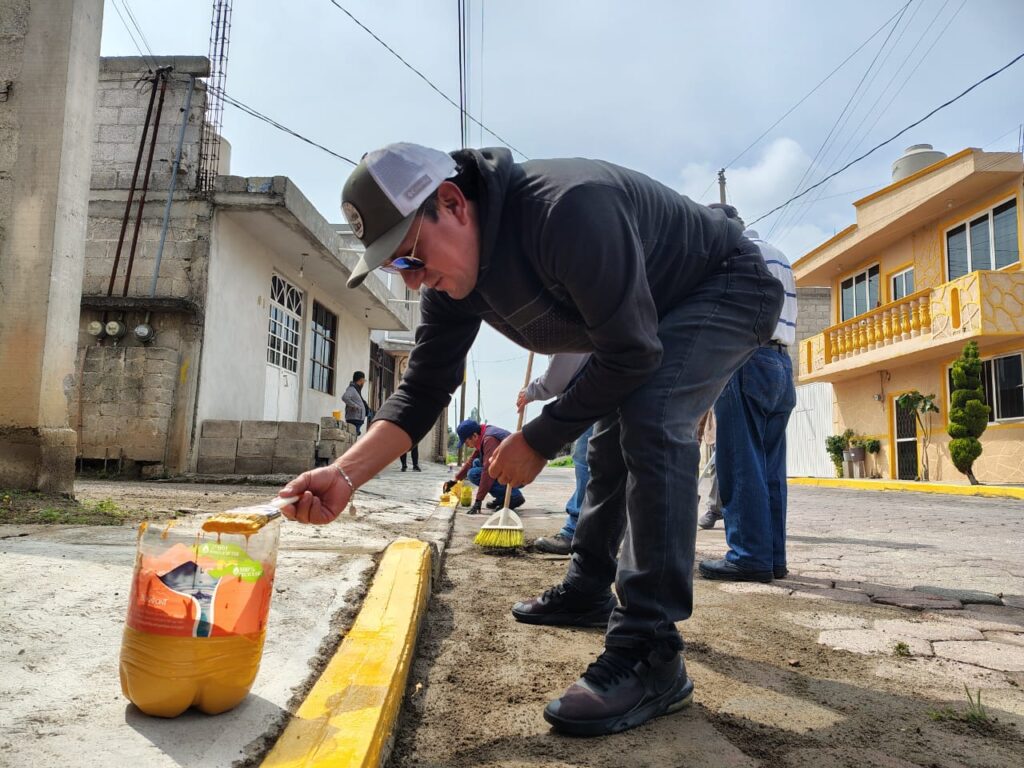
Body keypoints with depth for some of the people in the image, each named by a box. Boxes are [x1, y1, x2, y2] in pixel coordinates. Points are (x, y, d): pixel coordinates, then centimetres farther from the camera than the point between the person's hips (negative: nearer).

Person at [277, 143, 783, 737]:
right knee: (611, 434, 14)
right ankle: (588, 592, 34)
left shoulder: (568, 208, -40)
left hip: (729, 287, -8)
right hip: (649, 312, 9)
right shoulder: (450, 284, -12)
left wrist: (539, 440, -25)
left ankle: (650, 655, -25)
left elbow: (631, 353, -34)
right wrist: (346, 474, -27)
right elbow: (423, 390, -12)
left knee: (650, 417, -30)